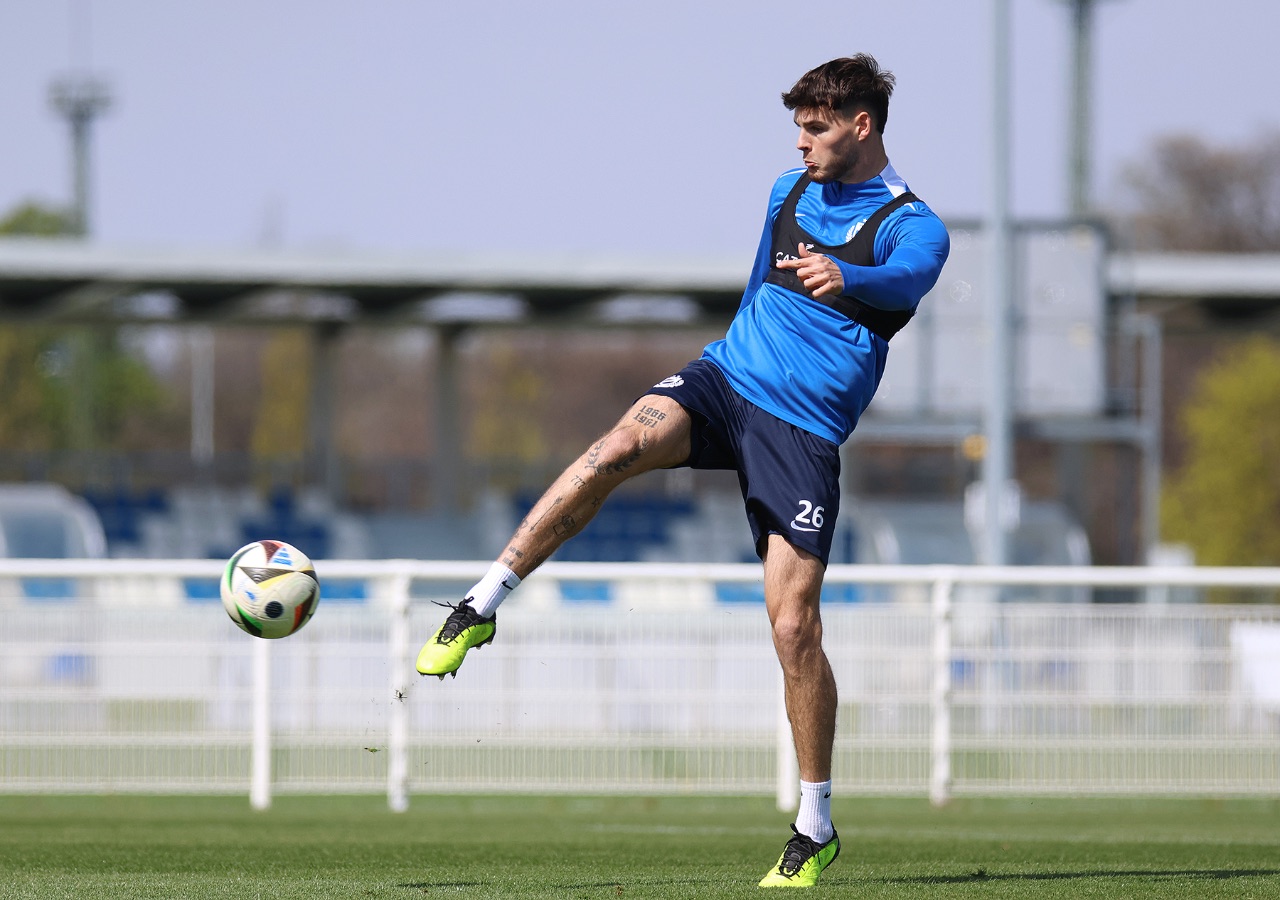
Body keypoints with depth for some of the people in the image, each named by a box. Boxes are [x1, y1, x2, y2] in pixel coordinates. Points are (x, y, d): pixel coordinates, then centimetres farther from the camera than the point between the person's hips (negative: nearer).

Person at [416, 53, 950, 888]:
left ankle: (817, 829, 4)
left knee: (794, 626, -9)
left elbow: (906, 281, -32)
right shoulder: (791, 192, 13)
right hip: (726, 378, 4)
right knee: (617, 449, -28)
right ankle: (479, 609, -23)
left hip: (804, 433, -4)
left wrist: (844, 280, -53)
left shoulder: (913, 226, -7)